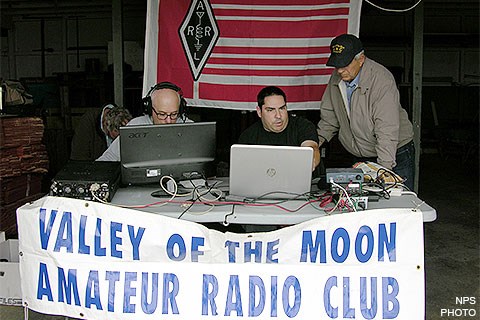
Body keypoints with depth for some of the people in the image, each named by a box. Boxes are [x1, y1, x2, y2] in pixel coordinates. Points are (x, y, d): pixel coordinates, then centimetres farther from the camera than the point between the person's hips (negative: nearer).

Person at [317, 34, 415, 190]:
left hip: (394, 158, -5)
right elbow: (328, 119, 13)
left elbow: (387, 131, -28)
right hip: (359, 159, 5)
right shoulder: (336, 78, 0)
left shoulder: (381, 79, -22)